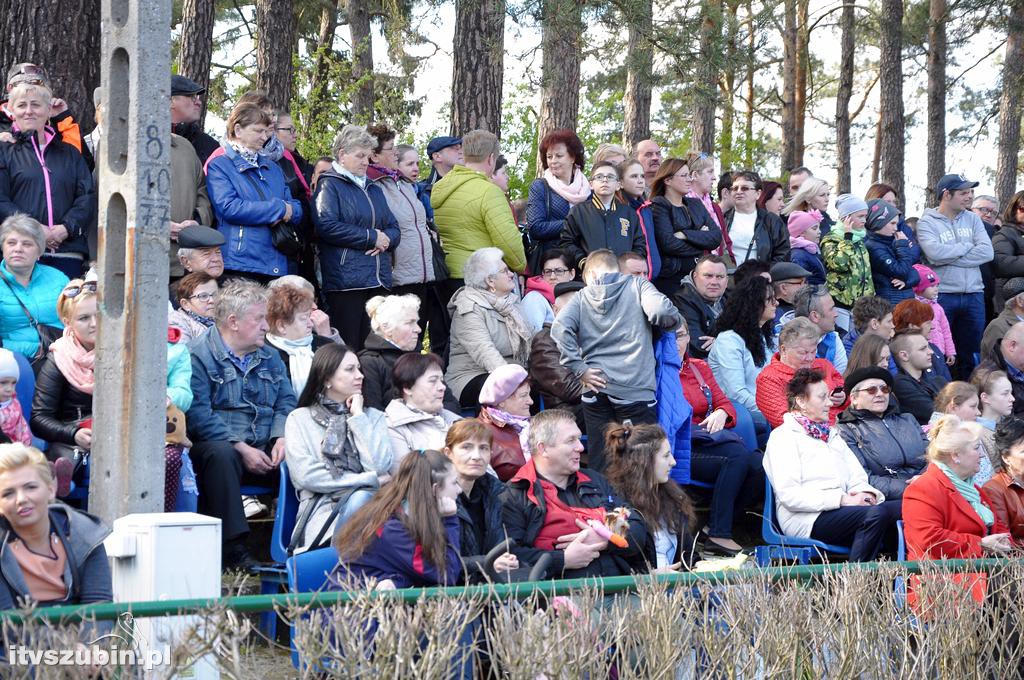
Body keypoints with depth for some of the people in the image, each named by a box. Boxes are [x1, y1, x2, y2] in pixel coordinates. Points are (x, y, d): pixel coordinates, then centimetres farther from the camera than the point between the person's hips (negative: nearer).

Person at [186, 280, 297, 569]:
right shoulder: (199, 355, -3)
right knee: (221, 454, -39)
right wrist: (241, 449, -19)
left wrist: (282, 438, -6)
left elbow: (286, 402, 16)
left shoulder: (270, 357, 20)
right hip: (217, 445, -5)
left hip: (265, 449, 5)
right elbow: (199, 414, -13)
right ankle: (233, 549, -37)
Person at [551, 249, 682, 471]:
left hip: (595, 388, 3)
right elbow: (661, 311, -13)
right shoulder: (637, 286, 6)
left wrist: (580, 368, -4)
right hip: (634, 388, -3)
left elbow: (559, 328, -6)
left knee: (598, 464, 9)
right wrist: (676, 321, 9)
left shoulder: (582, 296, 10)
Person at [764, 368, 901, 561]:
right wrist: (842, 499, -15)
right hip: (808, 519, -7)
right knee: (876, 513, -32)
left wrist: (863, 491, -5)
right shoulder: (783, 437, 4)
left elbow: (858, 477, 21)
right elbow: (788, 495, -10)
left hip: (841, 509, 7)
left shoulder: (832, 435, 30)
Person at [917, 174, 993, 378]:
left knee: (971, 352, 10)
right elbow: (935, 252, -20)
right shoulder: (927, 222, -2)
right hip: (942, 295, -4)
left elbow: (987, 252, -4)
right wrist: (967, 246, -7)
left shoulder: (972, 219, 10)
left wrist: (949, 258, -11)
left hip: (973, 294, 4)